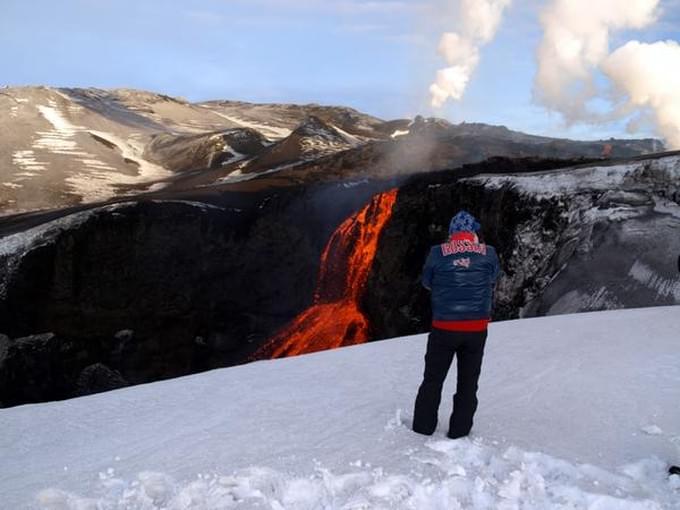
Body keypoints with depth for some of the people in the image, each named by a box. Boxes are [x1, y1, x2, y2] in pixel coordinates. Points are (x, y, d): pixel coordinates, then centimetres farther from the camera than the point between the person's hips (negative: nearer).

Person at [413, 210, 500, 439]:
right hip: (477, 328, 1)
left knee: (433, 380, 15)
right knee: (468, 383, 15)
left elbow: (427, 282, 5)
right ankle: (459, 432, 21)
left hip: (444, 327, -1)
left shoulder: (438, 253, -7)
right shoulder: (488, 253, -4)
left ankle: (423, 429, 21)